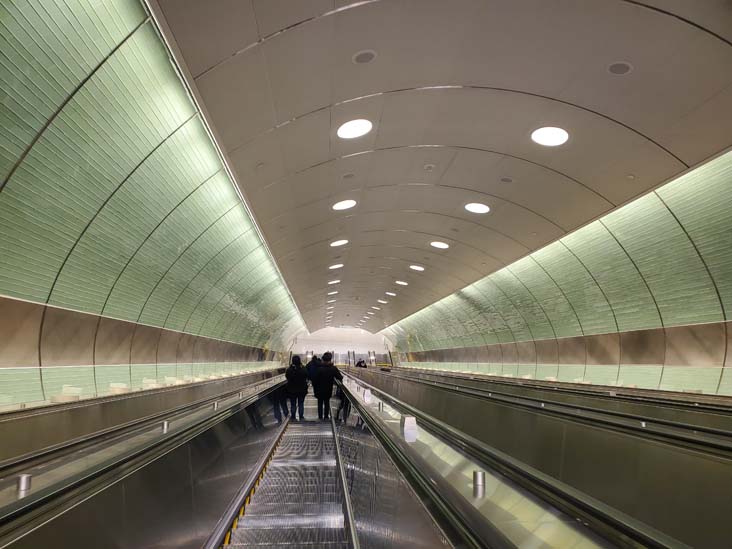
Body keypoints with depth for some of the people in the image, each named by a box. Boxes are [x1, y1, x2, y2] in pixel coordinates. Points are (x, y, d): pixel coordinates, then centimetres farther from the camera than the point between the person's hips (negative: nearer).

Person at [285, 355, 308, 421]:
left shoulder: (289, 370, -18)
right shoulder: (304, 369, -16)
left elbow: (287, 377, 0)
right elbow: (307, 378, -1)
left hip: (292, 390, 0)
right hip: (302, 390, 1)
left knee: (293, 404, 12)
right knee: (301, 404, 13)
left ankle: (293, 417, 17)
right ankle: (301, 417, 17)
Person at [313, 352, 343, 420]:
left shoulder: (319, 369, -18)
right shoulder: (333, 369, -13)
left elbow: (315, 380, -14)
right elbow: (340, 378, -8)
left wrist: (315, 389, -3)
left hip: (319, 390, -1)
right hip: (328, 390, 1)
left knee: (320, 403, 13)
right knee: (327, 403, 17)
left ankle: (320, 416, 17)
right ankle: (326, 416, 21)